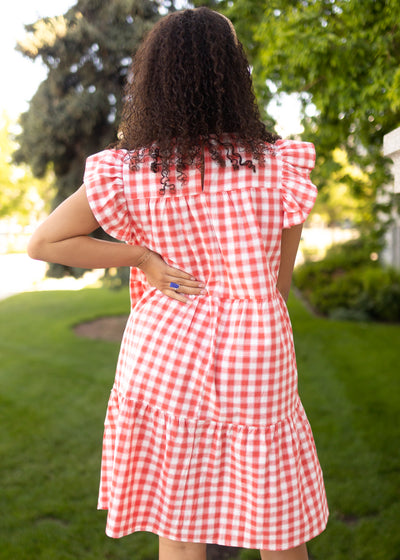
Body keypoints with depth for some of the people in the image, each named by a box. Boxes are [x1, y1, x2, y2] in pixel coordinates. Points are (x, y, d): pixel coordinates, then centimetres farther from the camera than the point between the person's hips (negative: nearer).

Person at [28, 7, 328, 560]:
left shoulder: (126, 173, -5)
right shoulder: (279, 166, -7)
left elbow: (43, 242, 0)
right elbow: (280, 284, 1)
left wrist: (141, 258, -3)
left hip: (162, 361, 2)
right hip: (255, 367, -1)